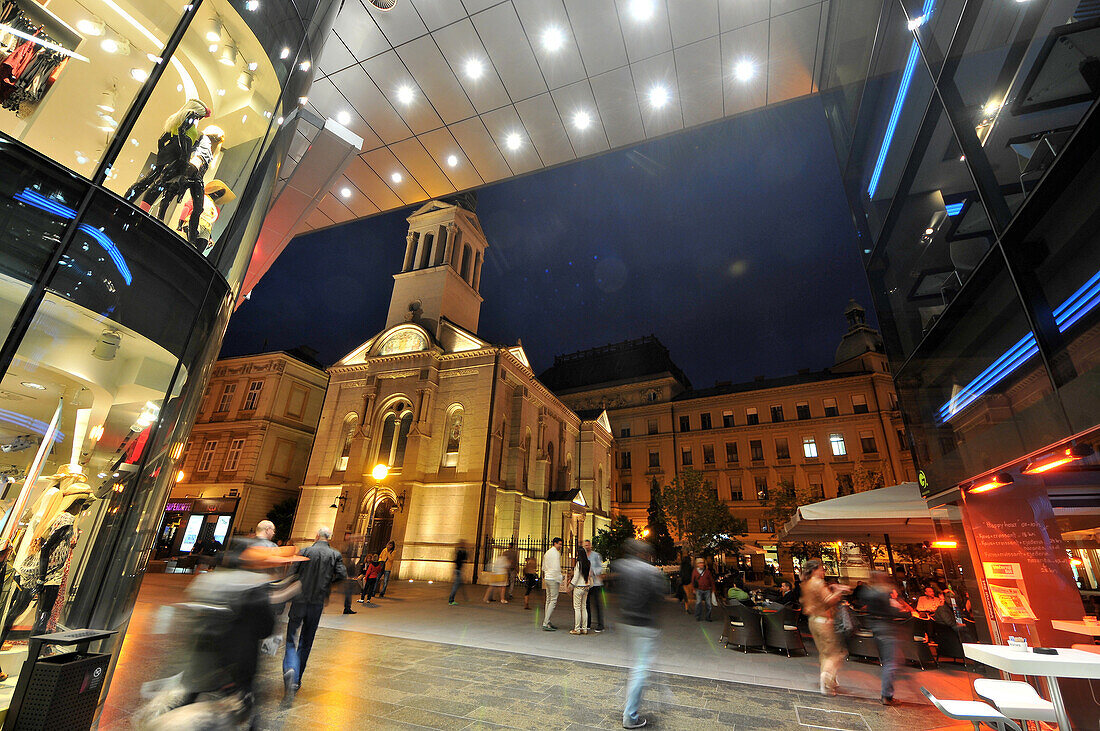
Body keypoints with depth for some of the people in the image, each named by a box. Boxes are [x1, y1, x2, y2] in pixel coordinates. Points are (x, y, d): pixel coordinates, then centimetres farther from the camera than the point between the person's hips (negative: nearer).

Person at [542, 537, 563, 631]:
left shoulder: (547, 552, 15)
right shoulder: (556, 553, -13)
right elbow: (557, 568, -17)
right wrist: (559, 582, -11)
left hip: (547, 578, 9)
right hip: (553, 579, -9)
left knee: (548, 600, 14)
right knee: (553, 601, -6)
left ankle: (547, 621, 18)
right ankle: (545, 623, -8)